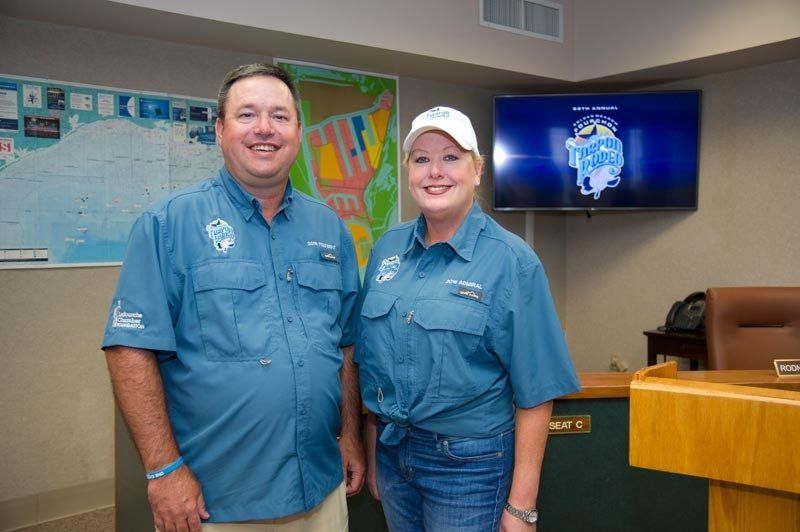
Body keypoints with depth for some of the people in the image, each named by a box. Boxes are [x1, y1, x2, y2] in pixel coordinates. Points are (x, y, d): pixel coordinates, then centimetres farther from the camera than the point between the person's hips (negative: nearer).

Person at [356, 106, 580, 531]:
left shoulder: (511, 261, -13)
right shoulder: (387, 248, 1)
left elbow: (533, 393, -12)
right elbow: (371, 360, 8)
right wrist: (372, 451, 10)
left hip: (469, 462, -4)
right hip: (391, 449, 5)